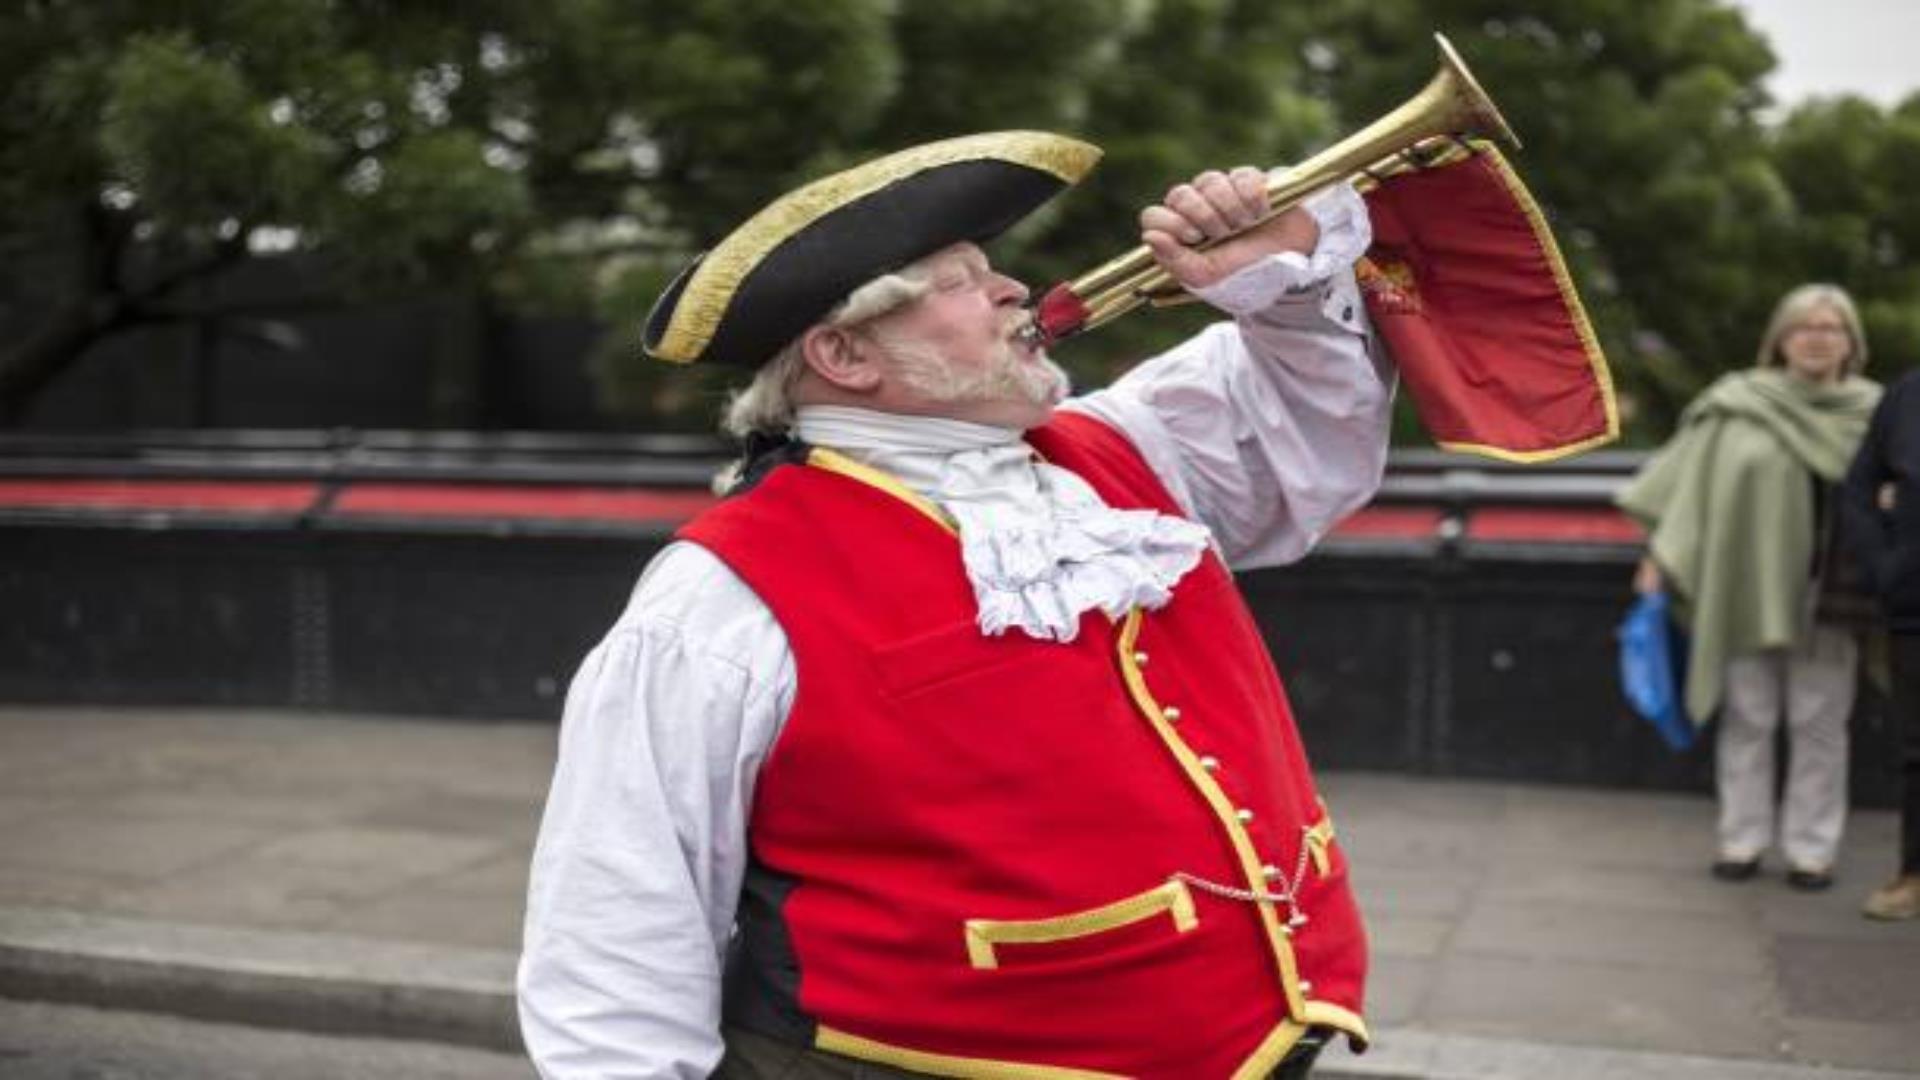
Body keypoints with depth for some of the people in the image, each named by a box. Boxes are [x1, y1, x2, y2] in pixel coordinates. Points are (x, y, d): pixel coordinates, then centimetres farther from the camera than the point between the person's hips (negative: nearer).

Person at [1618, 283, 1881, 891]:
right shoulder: (1738, 403, 1)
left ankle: (1812, 847, 15)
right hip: (1748, 590, 0)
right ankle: (1743, 839, 17)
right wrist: (1659, 556, -1)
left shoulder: (1871, 411, 4)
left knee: (1819, 724, 6)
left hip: (1828, 597, 1)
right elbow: (1690, 482, 2)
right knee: (1747, 717, 7)